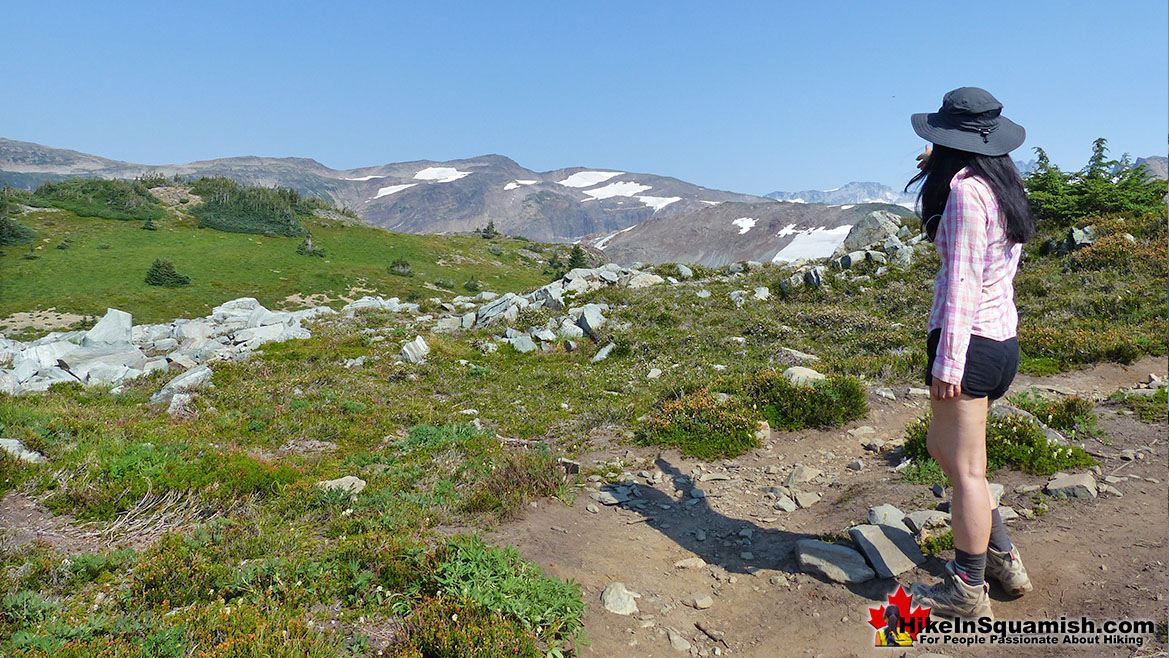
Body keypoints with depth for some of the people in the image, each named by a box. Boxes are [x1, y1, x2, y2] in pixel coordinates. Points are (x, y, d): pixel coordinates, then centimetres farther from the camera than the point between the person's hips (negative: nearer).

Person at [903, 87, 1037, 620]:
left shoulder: (965, 190, -14)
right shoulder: (1003, 186, 12)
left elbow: (961, 281, -20)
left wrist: (948, 361, -20)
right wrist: (940, 172, 32)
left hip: (969, 341, -9)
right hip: (1004, 340, 10)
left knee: (965, 468, -1)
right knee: (942, 446, 20)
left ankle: (968, 591, 12)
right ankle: (1003, 559, 29)